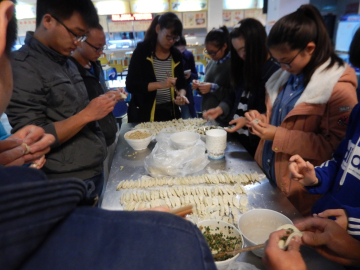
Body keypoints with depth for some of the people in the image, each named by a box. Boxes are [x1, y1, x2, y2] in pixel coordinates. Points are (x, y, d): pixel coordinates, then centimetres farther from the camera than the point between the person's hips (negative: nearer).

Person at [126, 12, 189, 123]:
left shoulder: (176, 55, 4)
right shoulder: (142, 51, -9)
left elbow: (181, 83, 10)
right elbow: (130, 85, -15)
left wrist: (181, 95, -13)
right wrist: (160, 85, -26)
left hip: (170, 112, 4)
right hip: (144, 114, -4)